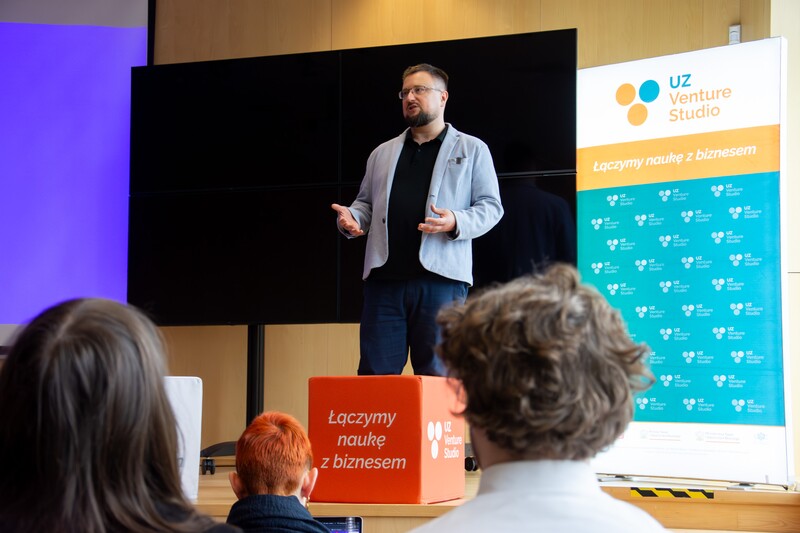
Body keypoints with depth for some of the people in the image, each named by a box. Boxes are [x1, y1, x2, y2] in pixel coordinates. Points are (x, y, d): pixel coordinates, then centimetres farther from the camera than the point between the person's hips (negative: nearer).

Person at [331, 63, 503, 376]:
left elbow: (490, 207, 5)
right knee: (375, 373, 0)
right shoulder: (382, 154, 23)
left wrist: (456, 223, -14)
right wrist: (351, 219, 1)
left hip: (441, 278, -3)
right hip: (384, 277, 4)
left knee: (437, 377, -2)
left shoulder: (472, 150, 11)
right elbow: (366, 202, 25)